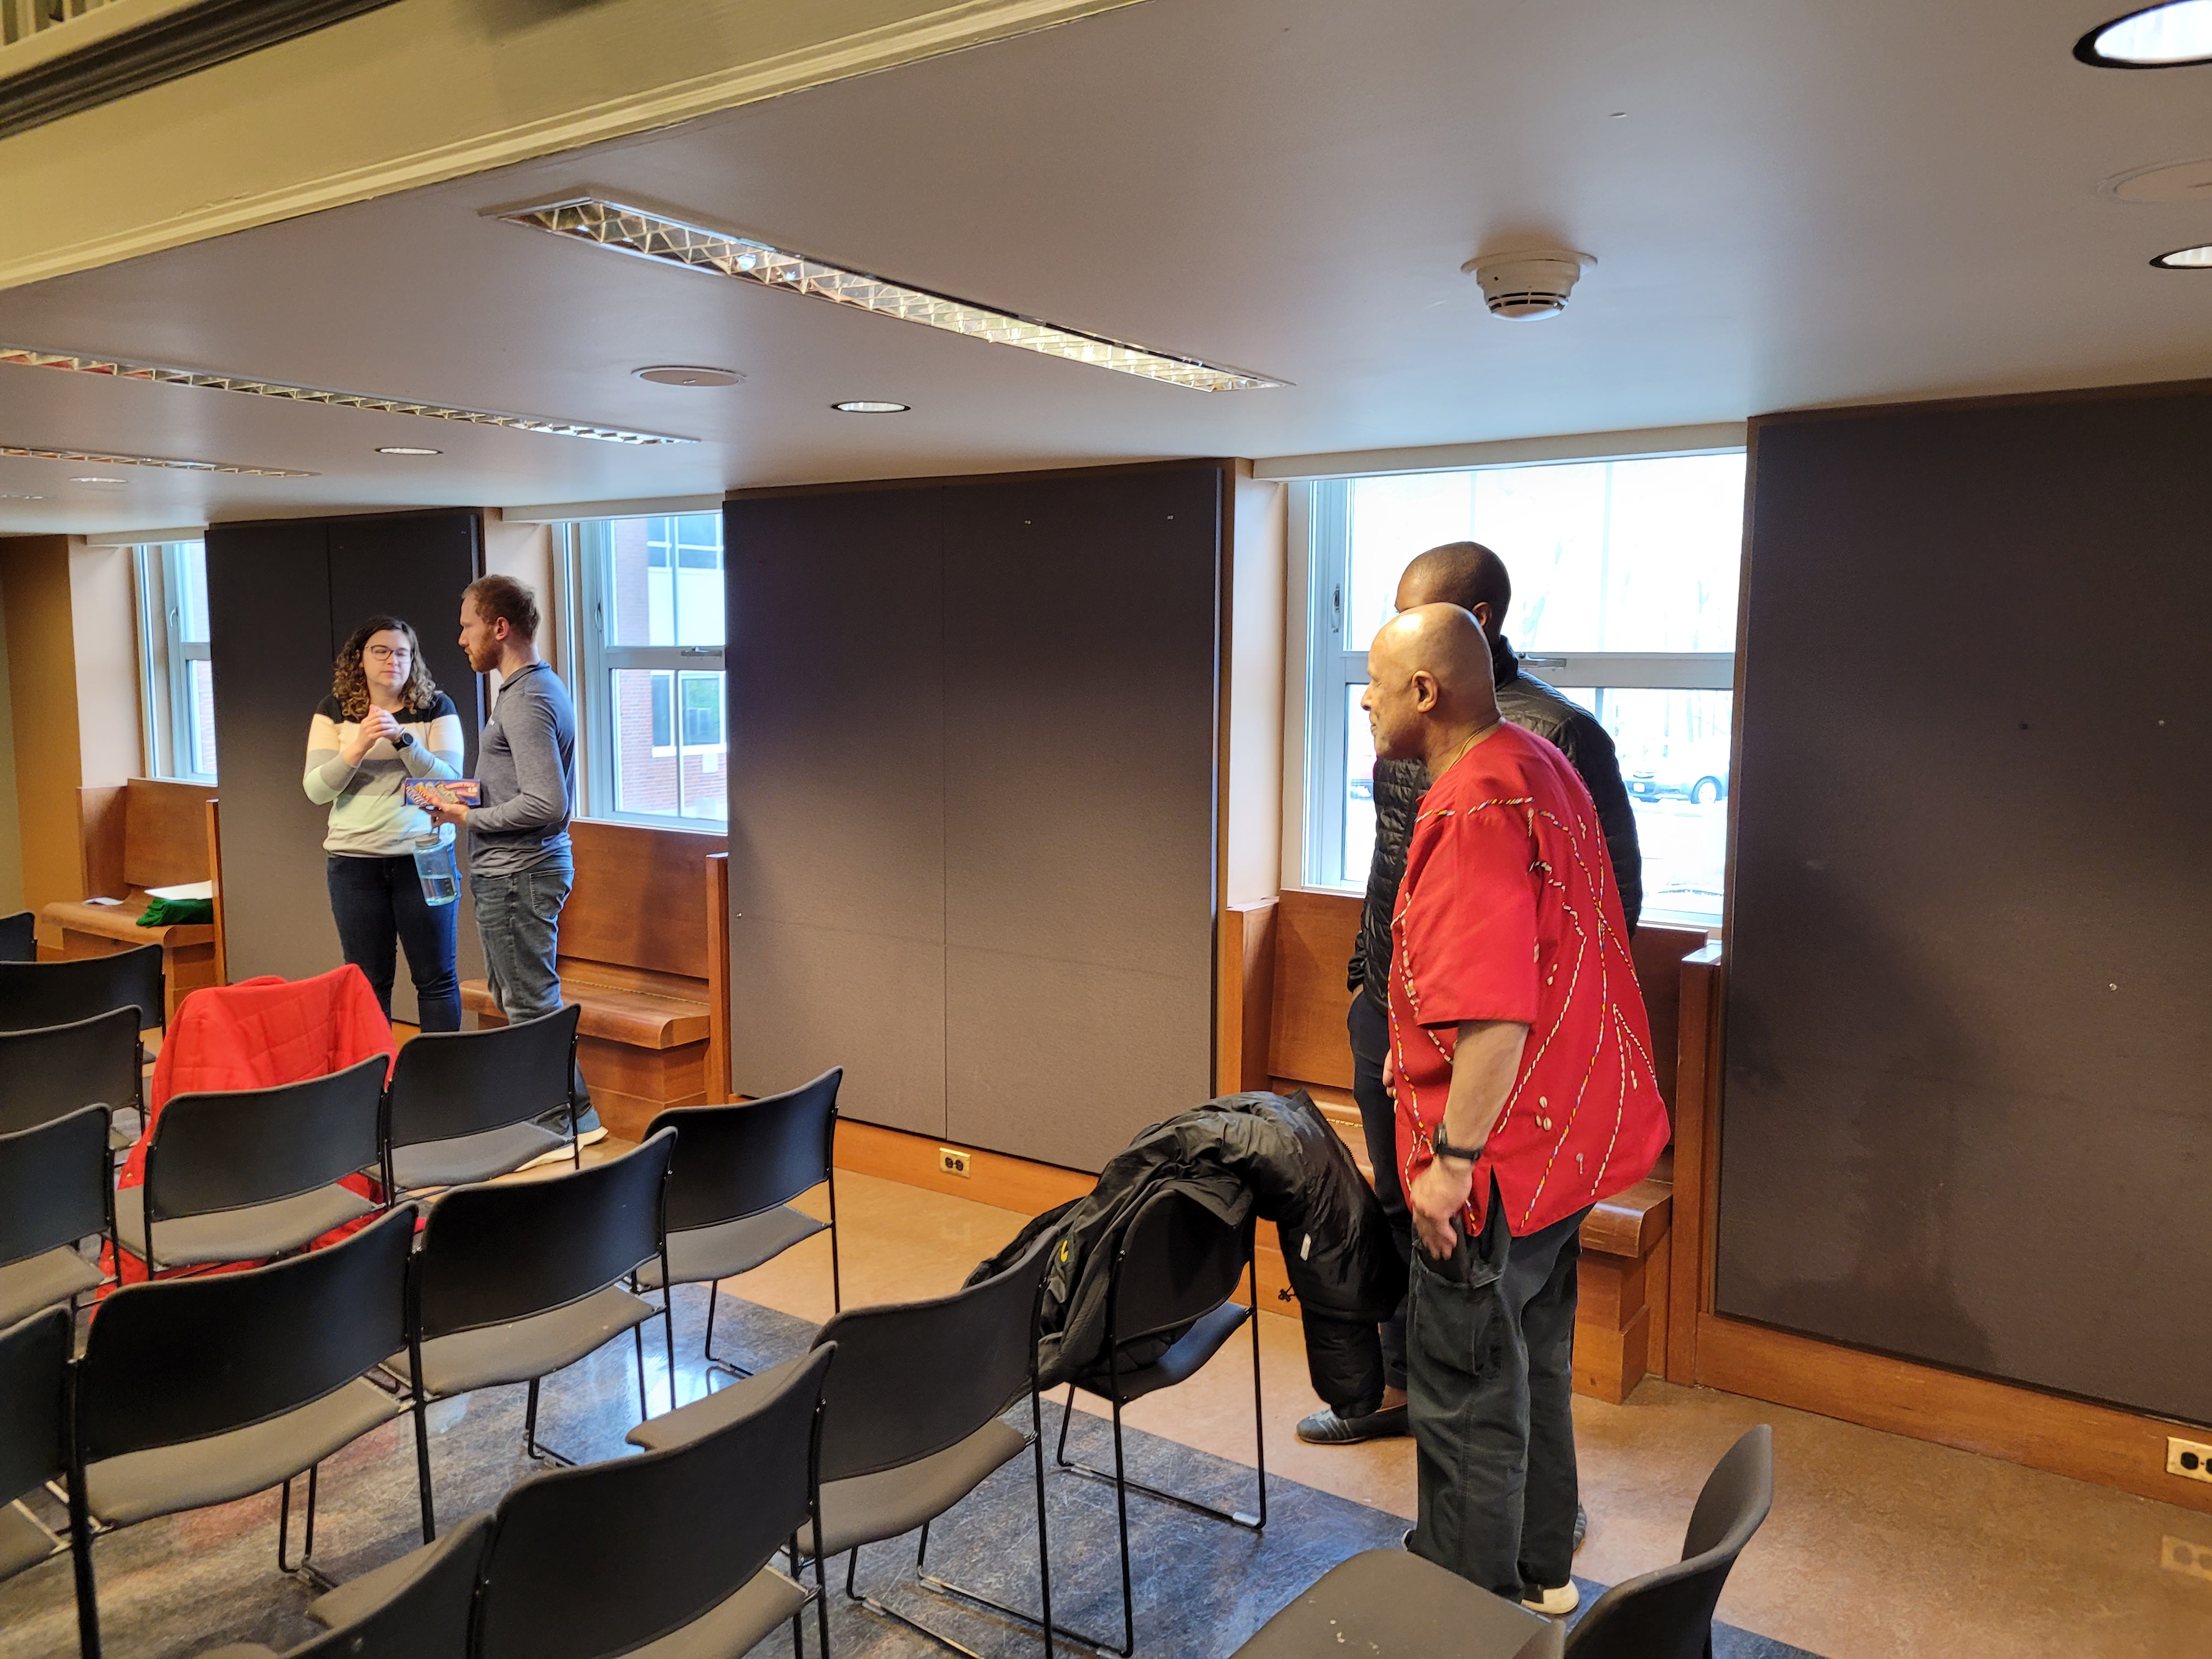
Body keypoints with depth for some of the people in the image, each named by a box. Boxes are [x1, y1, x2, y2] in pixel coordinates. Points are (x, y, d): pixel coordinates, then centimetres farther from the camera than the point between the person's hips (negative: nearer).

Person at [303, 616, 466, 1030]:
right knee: (368, 980, 8)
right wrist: (357, 747, -17)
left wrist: (403, 739, -21)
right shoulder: (335, 711, 5)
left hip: (423, 856, -1)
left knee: (436, 976, 3)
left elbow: (449, 781, -8)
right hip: (355, 860, 2)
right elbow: (316, 790, -2)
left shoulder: (436, 708, 1)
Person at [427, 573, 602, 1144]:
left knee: (531, 1003, -2)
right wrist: (472, 795, 10)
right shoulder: (542, 687, 13)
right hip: (517, 868, 11)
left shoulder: (526, 701, -19)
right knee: (515, 998, 19)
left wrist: (469, 817, -15)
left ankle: (572, 1117, 6)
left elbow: (546, 804, -27)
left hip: (517, 874, -11)